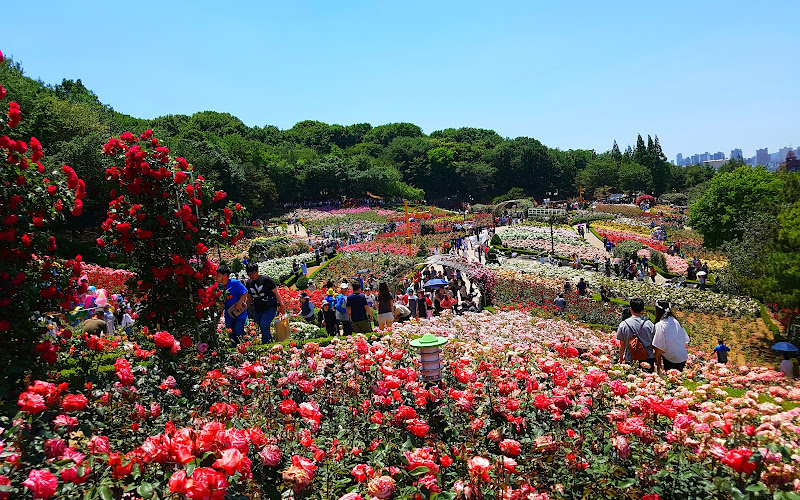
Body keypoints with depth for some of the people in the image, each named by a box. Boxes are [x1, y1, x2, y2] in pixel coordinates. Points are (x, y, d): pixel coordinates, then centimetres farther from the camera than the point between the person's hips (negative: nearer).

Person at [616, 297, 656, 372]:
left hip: (630, 360, -1)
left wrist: (621, 358, 17)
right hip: (648, 359, 1)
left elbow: (622, 345, 2)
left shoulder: (623, 325, -6)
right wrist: (657, 358, 17)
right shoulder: (649, 324, -5)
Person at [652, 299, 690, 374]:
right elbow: (685, 339, 11)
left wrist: (658, 363, -5)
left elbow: (659, 347, -16)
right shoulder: (675, 321, 2)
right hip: (683, 358, 6)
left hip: (671, 360, -6)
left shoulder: (660, 325, -16)